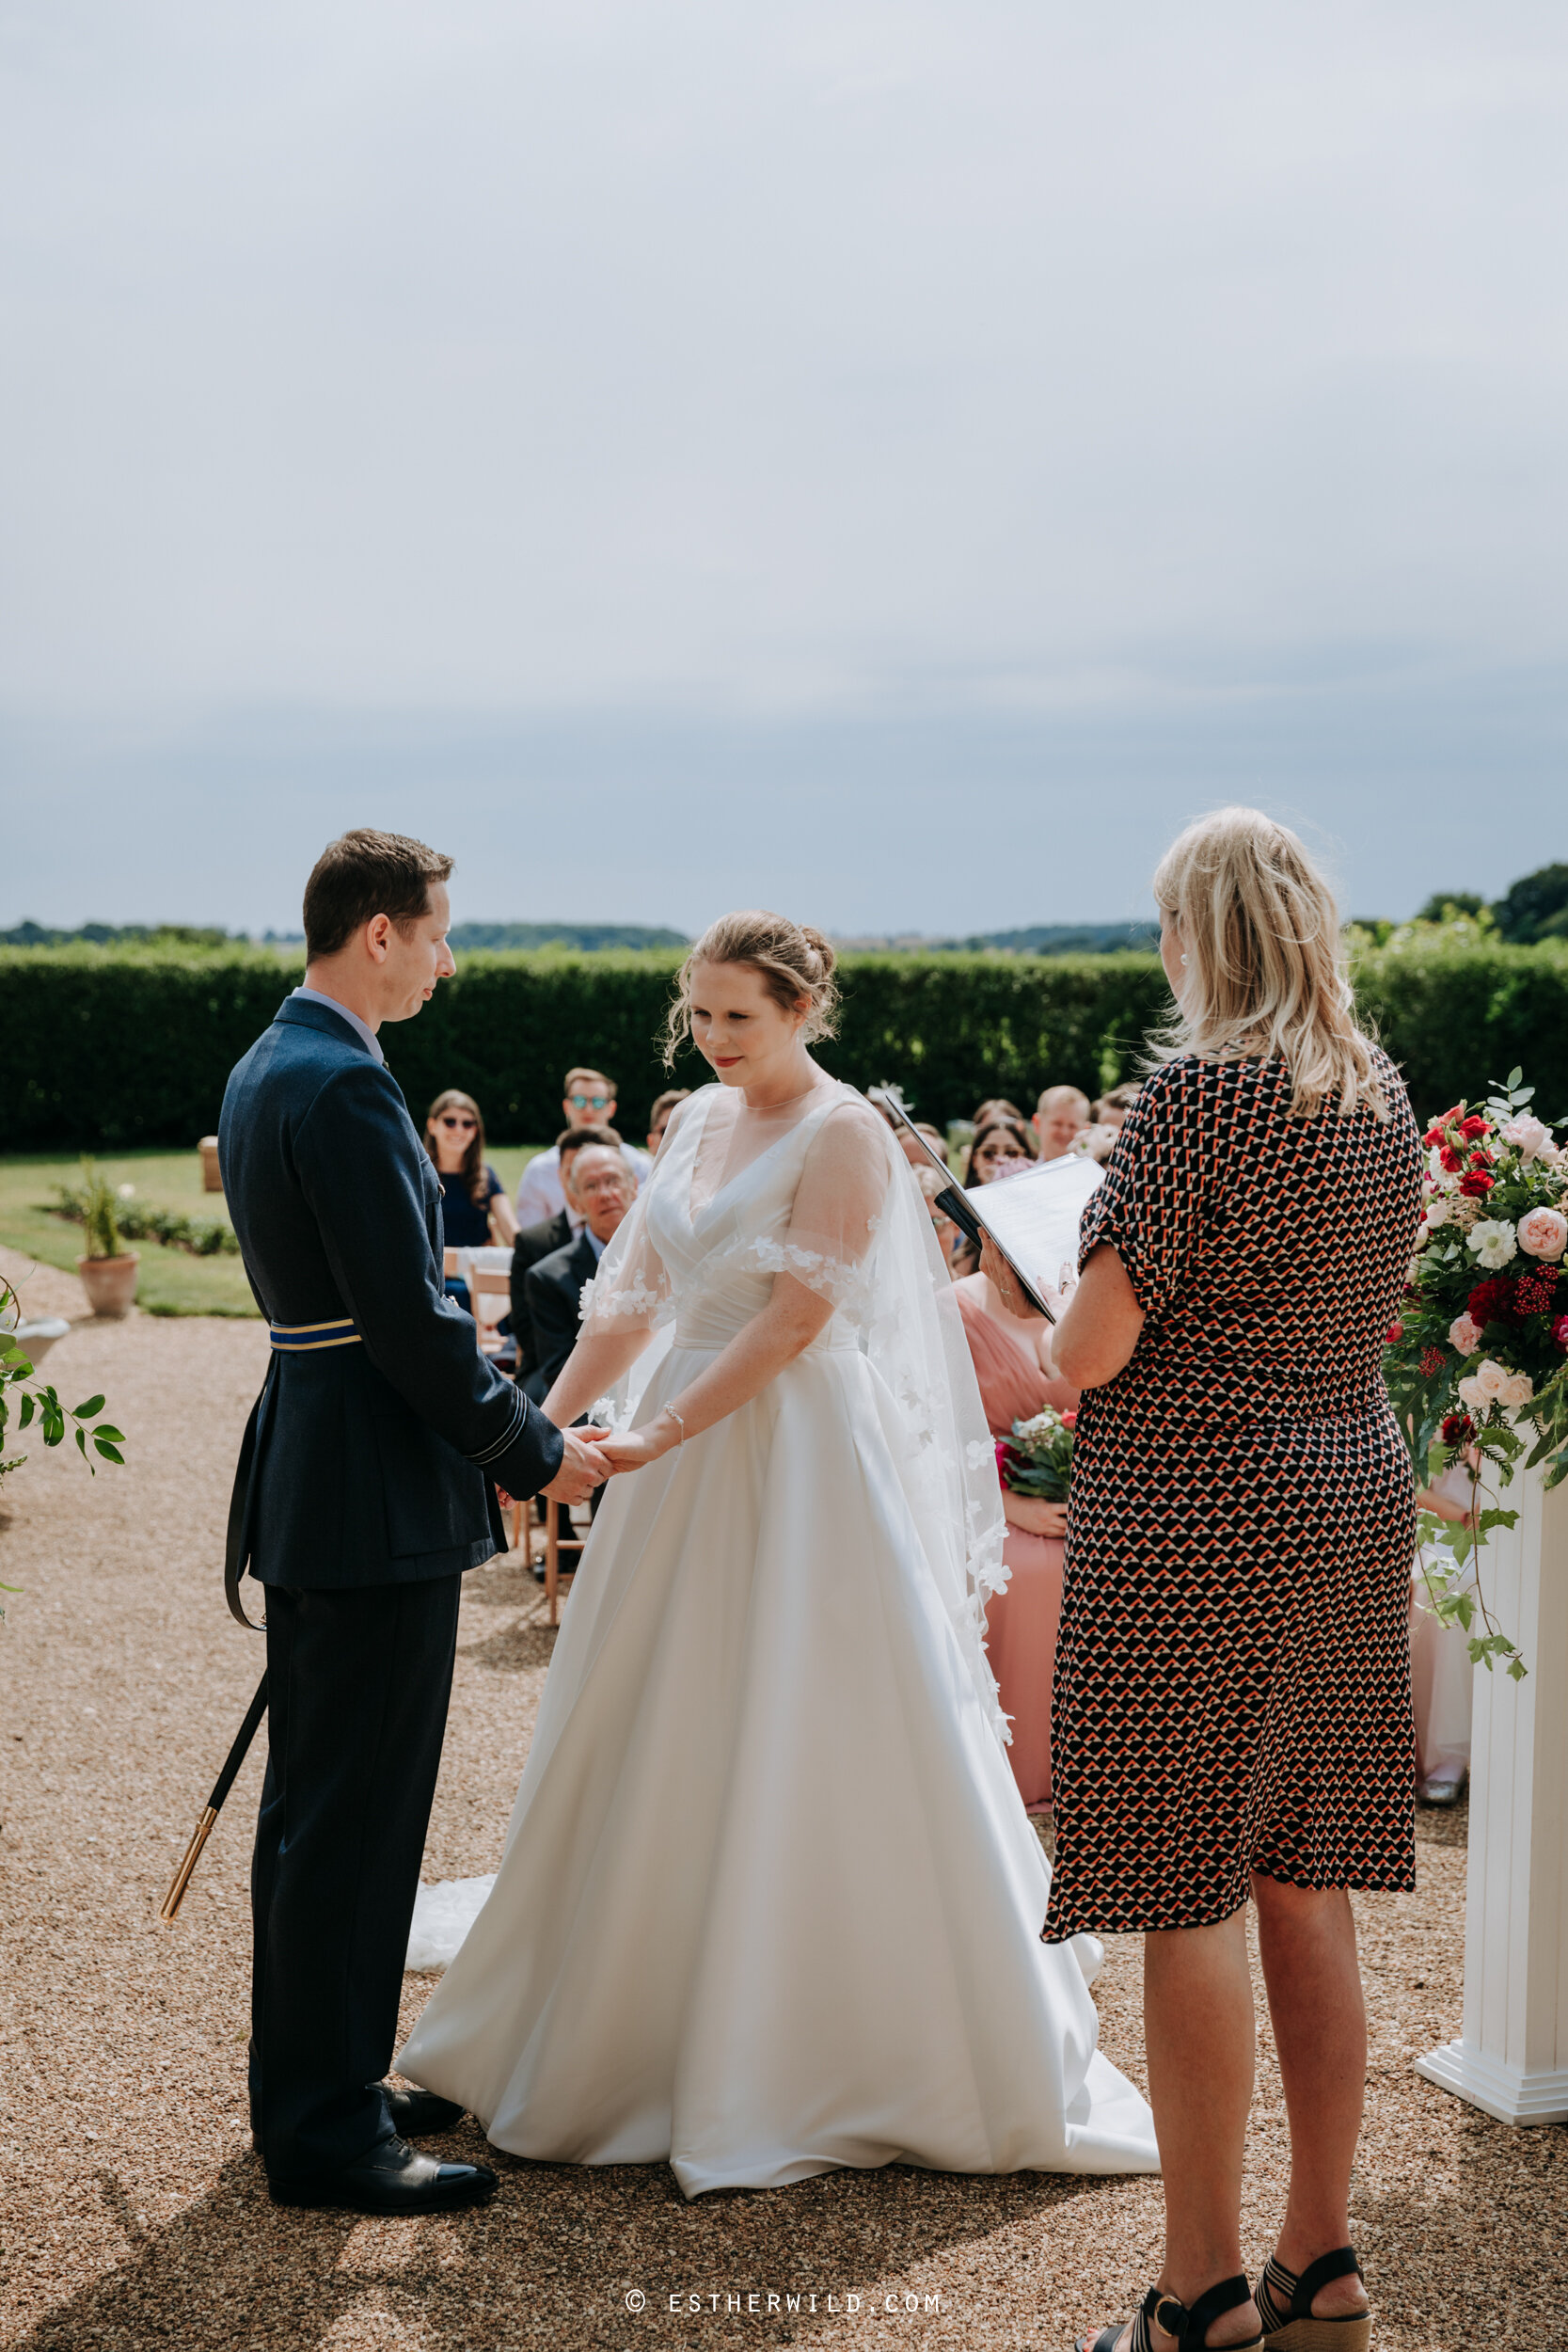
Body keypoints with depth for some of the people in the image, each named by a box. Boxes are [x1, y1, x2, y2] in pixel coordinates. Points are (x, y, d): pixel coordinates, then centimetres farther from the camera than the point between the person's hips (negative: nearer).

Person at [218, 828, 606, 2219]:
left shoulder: (263, 1068, 13)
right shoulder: (348, 1087, -19)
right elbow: (411, 1323, -22)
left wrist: (497, 1428, 19)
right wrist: (536, 1452, -9)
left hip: (306, 1473, 11)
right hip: (378, 1499, -10)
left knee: (313, 1805, 18)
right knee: (358, 1819, -1)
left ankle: (307, 2087, 30)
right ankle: (330, 2132, 9)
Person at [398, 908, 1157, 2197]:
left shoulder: (843, 1133, -11)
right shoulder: (698, 1122, 11)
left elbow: (796, 1318, -17)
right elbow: (634, 1295, 10)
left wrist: (658, 1438, -20)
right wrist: (544, 1425, 0)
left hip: (807, 1471, -7)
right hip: (691, 1457, 8)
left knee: (822, 1753, -2)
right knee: (660, 1743, 13)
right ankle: (642, 2030, 29)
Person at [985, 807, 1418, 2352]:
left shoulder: (1195, 1092, -14)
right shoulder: (1382, 1096, 9)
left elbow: (1091, 1352, -15)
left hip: (1194, 1516, -8)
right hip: (1353, 1495, 8)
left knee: (1187, 1893, 0)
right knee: (1305, 1889, 13)